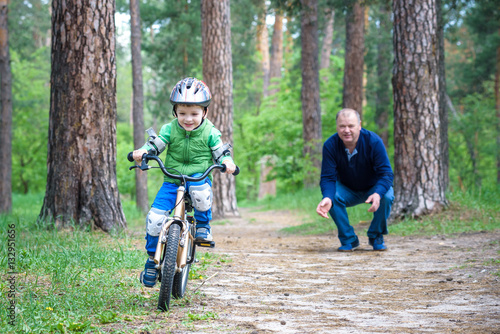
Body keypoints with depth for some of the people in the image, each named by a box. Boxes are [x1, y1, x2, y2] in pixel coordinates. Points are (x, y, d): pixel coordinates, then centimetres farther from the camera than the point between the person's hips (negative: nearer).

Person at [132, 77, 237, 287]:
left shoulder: (209, 132, -1)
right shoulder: (170, 129, 1)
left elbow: (220, 151, 1)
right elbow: (156, 144, -1)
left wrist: (227, 162, -21)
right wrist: (142, 152, -22)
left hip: (199, 177, -2)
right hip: (172, 180, 2)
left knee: (200, 191, -40)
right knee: (155, 218, -15)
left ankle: (203, 225, -10)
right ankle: (152, 258, 6)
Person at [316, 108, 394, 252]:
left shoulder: (374, 141, -25)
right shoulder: (330, 145, -21)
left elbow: (386, 173, -28)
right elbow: (328, 177, -22)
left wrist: (378, 194, -50)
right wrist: (327, 198, -46)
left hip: (374, 188, -1)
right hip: (347, 191, 1)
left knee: (387, 197, -33)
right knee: (332, 197, -30)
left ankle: (376, 236, -5)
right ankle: (349, 239, -9)